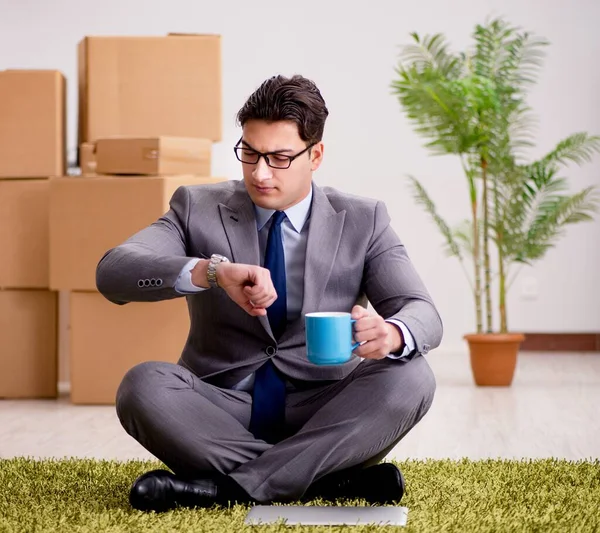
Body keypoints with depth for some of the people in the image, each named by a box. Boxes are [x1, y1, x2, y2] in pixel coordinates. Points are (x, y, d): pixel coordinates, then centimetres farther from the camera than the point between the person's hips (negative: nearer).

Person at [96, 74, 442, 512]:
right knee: (144, 385, -29)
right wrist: (211, 270, -34)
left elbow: (424, 314, -7)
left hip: (321, 418, 1)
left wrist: (391, 334, -34)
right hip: (223, 415, 0)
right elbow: (112, 272, -15)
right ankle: (328, 481, -28)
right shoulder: (198, 208, 1)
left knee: (409, 376, -27)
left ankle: (230, 486, -28)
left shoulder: (362, 221, 4)